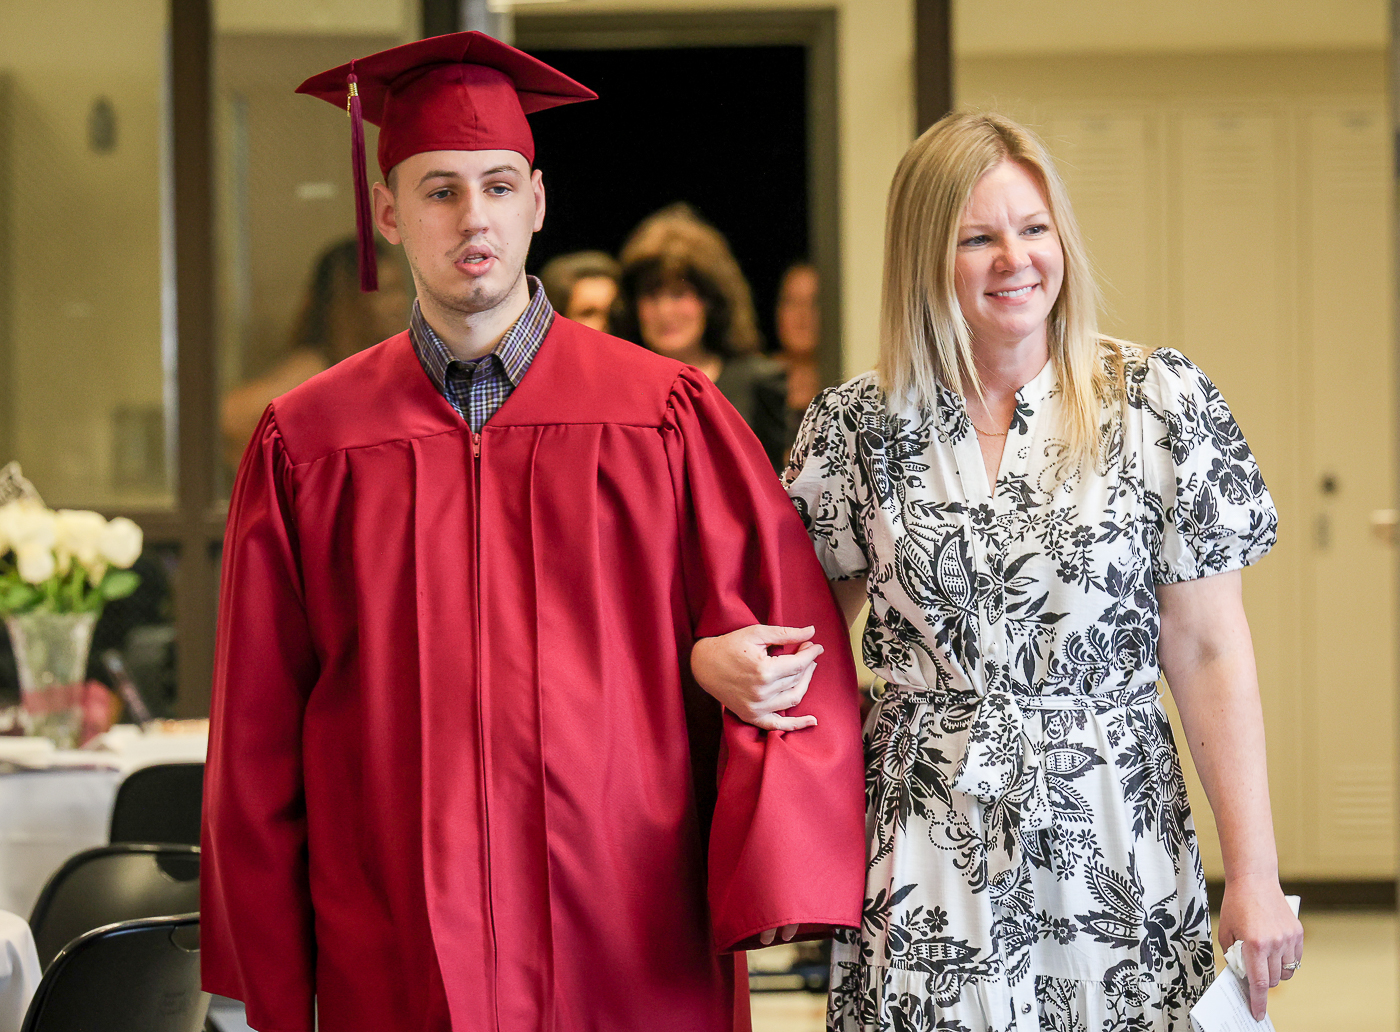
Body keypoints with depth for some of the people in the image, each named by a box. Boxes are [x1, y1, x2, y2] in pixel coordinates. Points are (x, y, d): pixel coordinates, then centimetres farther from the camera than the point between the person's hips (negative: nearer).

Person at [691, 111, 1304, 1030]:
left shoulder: (1161, 402, -1)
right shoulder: (857, 427, 3)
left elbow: (1209, 652, -2)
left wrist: (1254, 875, -3)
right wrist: (720, 658, -8)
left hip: (1113, 853, -1)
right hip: (926, 867, 1)